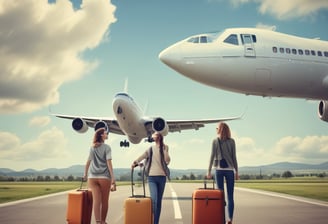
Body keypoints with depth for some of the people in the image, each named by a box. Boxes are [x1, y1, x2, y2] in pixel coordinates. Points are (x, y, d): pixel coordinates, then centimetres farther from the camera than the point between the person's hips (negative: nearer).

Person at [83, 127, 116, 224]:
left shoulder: (92, 147, 14)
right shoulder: (107, 147, -1)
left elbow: (88, 162, 18)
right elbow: (109, 163, -8)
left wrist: (85, 174, 33)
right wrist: (113, 178, -11)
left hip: (92, 177, 4)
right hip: (104, 177, -4)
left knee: (96, 200, -5)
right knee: (104, 201, 10)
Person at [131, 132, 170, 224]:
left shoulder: (165, 148, 7)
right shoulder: (151, 149, 8)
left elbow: (167, 161, -3)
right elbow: (143, 156, -3)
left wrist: (165, 150, -12)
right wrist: (135, 162, -18)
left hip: (162, 176, 1)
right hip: (152, 176, -1)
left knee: (159, 200, 5)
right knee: (154, 199, -15)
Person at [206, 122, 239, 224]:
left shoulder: (215, 141, 1)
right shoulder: (231, 141, 2)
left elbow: (212, 156, -2)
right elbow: (234, 157, 1)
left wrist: (209, 171, 2)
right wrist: (236, 171, 7)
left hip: (219, 170, 0)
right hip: (229, 170, 0)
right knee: (230, 196, 2)